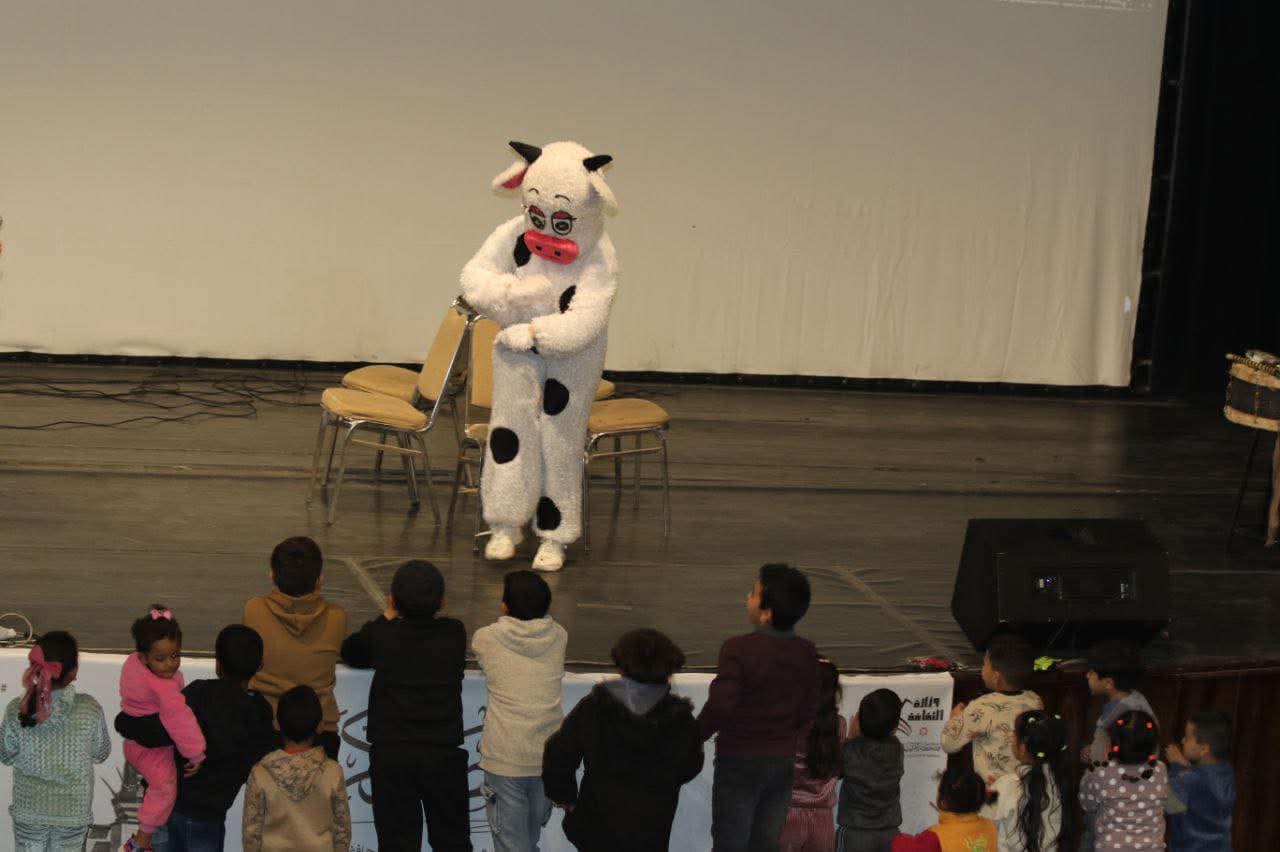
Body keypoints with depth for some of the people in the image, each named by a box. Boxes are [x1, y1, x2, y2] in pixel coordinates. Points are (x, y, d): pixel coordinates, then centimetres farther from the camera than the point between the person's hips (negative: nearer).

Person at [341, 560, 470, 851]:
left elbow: (350, 653, 11)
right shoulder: (455, 634, -4)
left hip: (391, 754, -1)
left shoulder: (382, 636, -8)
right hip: (444, 753, 1)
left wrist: (387, 618, 19)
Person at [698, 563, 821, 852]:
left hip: (739, 762, -5)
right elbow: (808, 713, 6)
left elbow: (719, 708, -23)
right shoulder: (807, 654, -2)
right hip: (783, 763, 5)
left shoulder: (738, 649, -20)